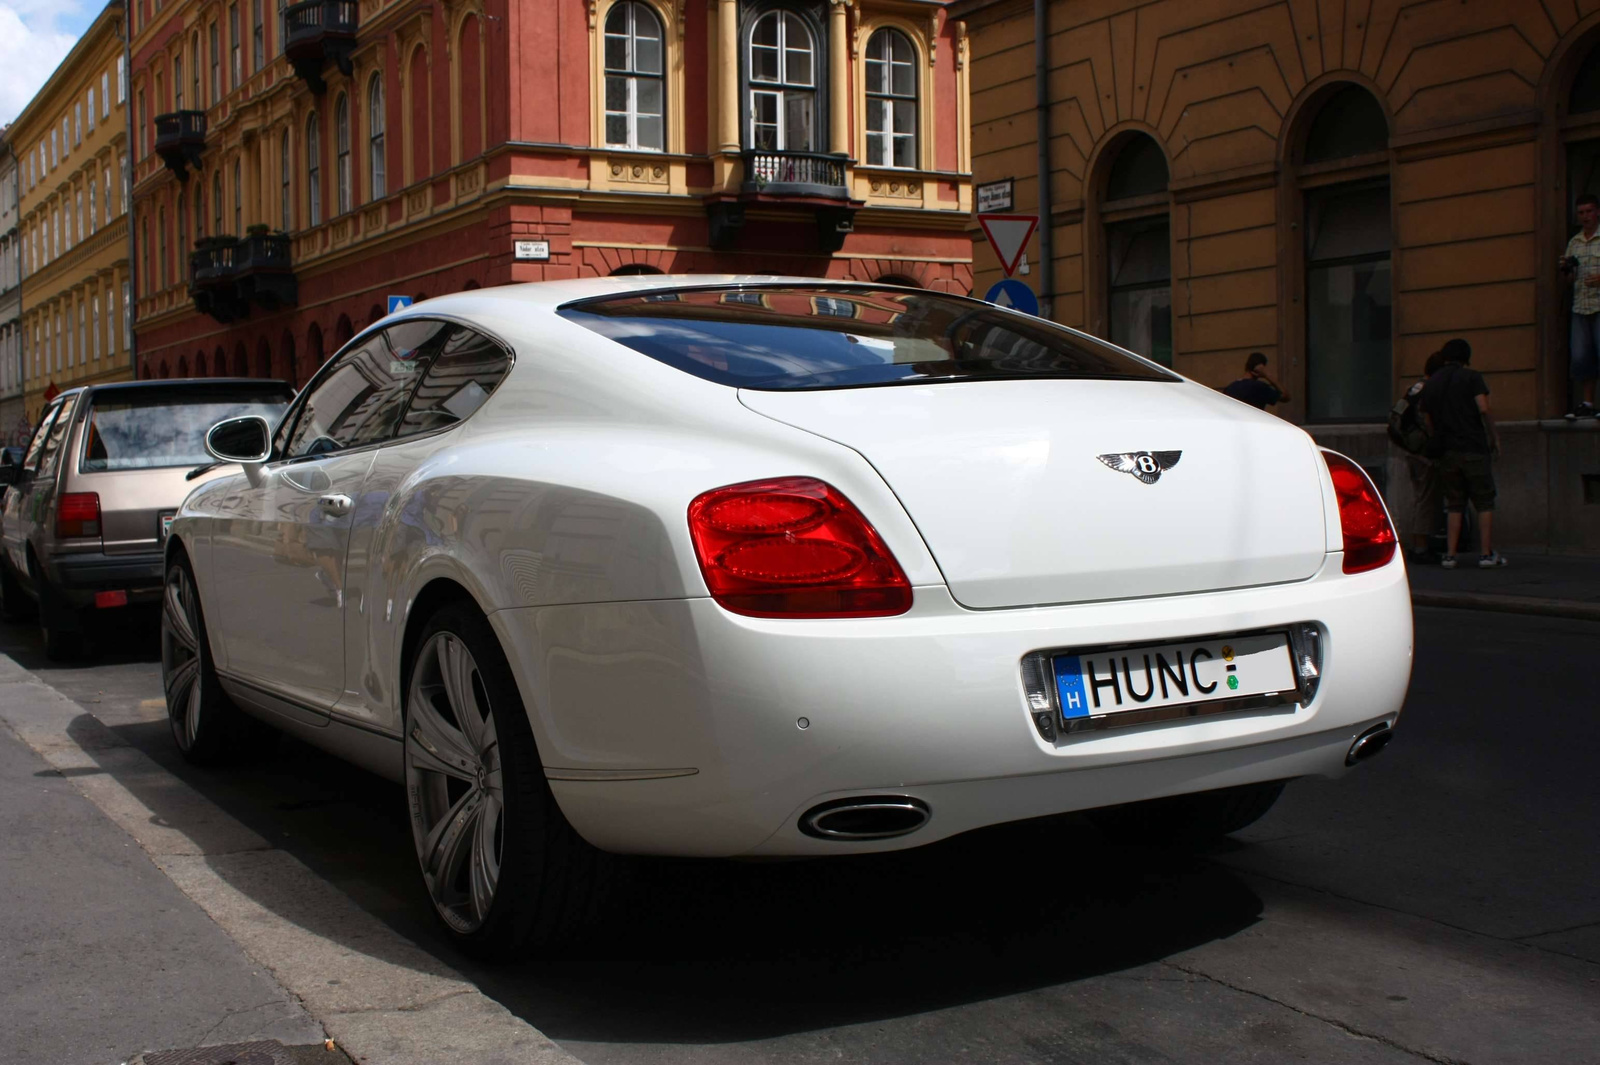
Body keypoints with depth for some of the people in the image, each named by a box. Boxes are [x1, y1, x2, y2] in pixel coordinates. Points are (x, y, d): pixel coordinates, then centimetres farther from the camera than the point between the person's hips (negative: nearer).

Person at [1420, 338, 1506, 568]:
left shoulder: (1429, 385, 12)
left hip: (1445, 452, 4)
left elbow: (1428, 422, 12)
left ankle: (1450, 555, 2)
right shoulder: (1472, 377, -2)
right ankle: (1487, 553, 1)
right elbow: (1483, 409, -13)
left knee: (1454, 505, 10)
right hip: (1474, 449, -4)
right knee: (1484, 503, 3)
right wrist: (1494, 436, -4)